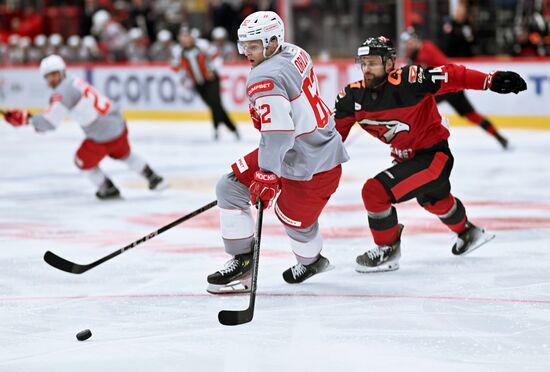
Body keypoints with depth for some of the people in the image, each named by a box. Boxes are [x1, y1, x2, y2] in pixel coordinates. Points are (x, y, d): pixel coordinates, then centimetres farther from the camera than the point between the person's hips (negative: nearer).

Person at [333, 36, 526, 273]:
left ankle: (387, 251, 0)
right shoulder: (354, 95, -8)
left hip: (433, 157, -8)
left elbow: (452, 77, -29)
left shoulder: (407, 80, -26)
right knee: (434, 200, 34)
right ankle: (468, 233, 62)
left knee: (375, 192, -20)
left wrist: (491, 81, -39)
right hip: (406, 158, 8)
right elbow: (336, 130, 1)